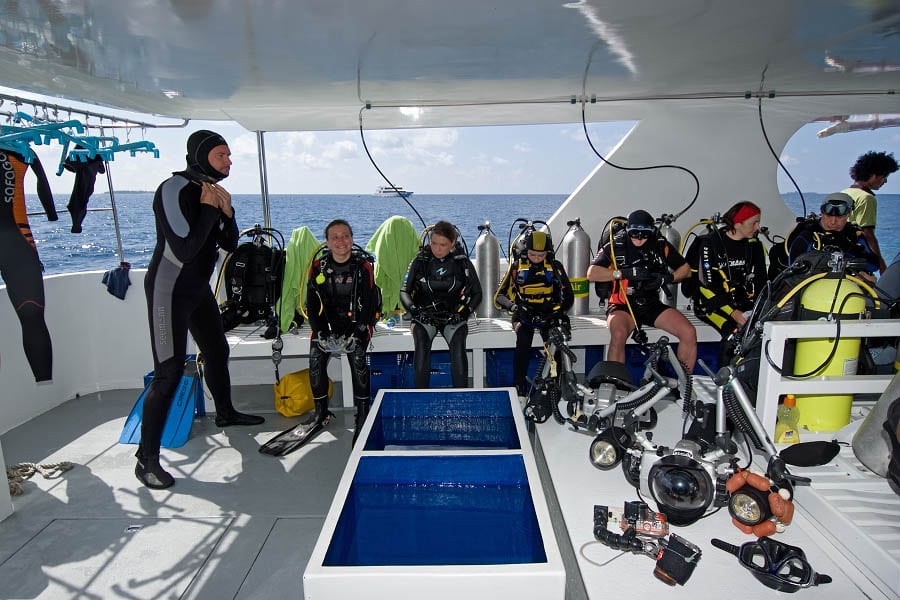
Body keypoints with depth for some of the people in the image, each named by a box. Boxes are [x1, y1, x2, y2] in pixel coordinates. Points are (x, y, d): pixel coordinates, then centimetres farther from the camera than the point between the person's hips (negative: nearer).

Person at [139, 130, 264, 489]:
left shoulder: (213, 191, 5)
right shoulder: (174, 189, -19)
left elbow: (230, 245, 9)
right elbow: (185, 248, -28)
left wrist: (226, 211, -7)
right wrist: (208, 208, -21)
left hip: (198, 288, 9)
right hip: (169, 289, -9)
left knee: (217, 351, 21)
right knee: (169, 372, -12)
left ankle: (225, 413, 44)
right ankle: (147, 459, -2)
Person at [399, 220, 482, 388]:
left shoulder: (462, 262, 1)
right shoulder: (420, 261, 0)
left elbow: (477, 293, 8)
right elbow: (404, 292, 5)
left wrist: (464, 312, -9)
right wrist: (414, 310, -13)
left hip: (453, 316, 0)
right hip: (425, 316, 0)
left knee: (458, 345, -30)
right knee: (422, 344, -31)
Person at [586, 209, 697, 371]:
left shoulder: (661, 246, 4)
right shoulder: (615, 247, -5)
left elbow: (686, 269, 13)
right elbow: (592, 274, -16)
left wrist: (667, 278, -9)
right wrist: (625, 273, -25)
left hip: (652, 305, 4)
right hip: (623, 306, -4)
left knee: (689, 333, -15)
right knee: (618, 335, -36)